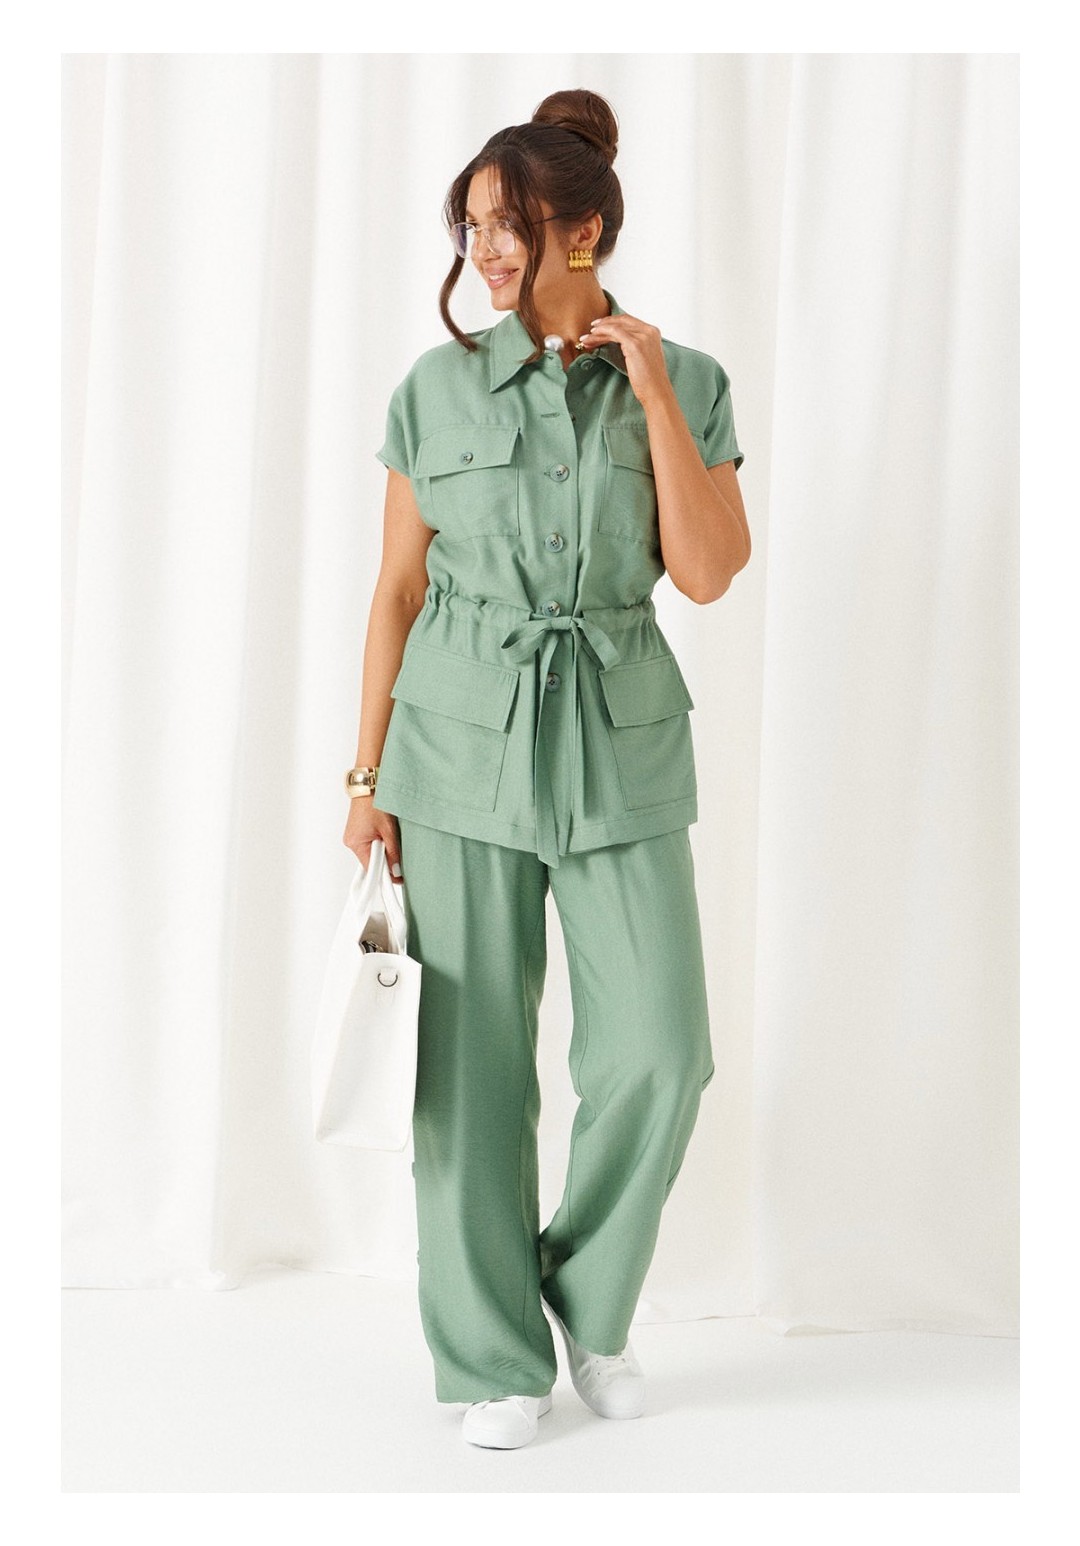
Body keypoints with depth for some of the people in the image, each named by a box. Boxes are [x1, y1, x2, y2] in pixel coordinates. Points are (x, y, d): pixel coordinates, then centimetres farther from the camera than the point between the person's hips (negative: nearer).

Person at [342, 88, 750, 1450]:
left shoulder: (687, 383, 1)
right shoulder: (437, 388, 0)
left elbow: (709, 573, -10)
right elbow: (399, 587, 3)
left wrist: (652, 392, -13)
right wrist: (368, 775, 0)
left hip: (620, 740, 1)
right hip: (463, 737, 0)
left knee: (657, 1050, -6)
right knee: (474, 1057, 2)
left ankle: (591, 1300, 21)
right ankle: (493, 1357, 17)